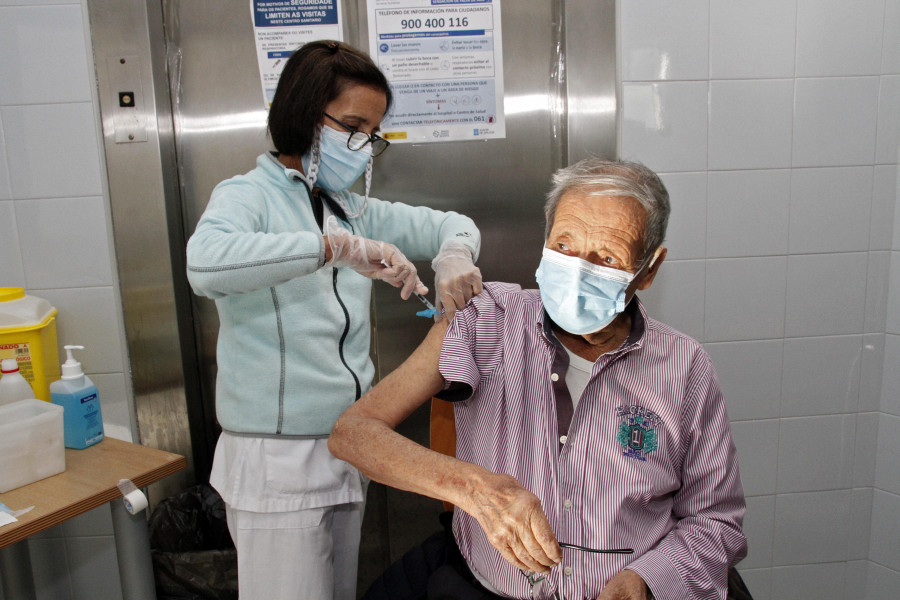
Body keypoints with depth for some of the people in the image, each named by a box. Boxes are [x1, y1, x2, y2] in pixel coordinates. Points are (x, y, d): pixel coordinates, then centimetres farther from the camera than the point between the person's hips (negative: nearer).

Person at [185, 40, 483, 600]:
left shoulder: (352, 209, 11)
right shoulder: (249, 194, -8)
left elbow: (451, 223, 15)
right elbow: (205, 263, -31)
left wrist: (454, 254, -8)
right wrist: (339, 247, -34)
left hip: (348, 448, 7)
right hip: (277, 458, -7)